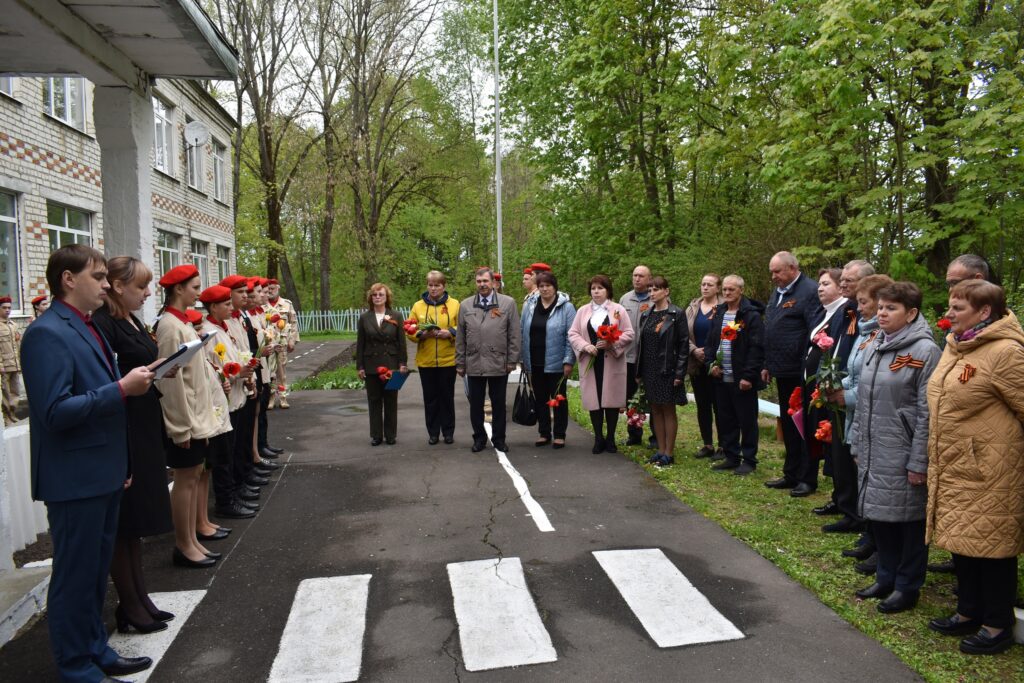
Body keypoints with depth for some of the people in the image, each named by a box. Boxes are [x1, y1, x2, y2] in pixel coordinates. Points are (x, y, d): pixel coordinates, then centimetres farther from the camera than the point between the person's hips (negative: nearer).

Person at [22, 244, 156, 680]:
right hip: (75, 479, -9)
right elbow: (55, 411, -24)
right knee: (75, 575, 5)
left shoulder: (87, 328, 12)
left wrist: (121, 464, 20)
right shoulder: (47, 333, -17)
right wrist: (123, 388, -25)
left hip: (103, 474, 9)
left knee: (96, 571, 19)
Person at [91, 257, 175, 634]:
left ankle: (139, 596, 28)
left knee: (136, 517, 16)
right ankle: (129, 605, 16)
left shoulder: (133, 321, 12)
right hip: (120, 431, -9)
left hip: (144, 427, 9)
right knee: (124, 520, 3)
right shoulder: (103, 324, -16)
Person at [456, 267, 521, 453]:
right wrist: (460, 363, 5)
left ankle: (498, 438, 21)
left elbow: (514, 335, 1)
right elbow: (460, 337, 8)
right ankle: (479, 438, 23)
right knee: (475, 404, 8)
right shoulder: (465, 305, 8)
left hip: (499, 364, -2)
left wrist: (512, 360, -3)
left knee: (498, 404, 8)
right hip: (474, 364, 2)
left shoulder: (508, 303, 1)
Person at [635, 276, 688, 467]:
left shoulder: (677, 314, -7)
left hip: (667, 370, -6)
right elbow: (640, 344, 12)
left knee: (668, 410, 2)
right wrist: (639, 372, 8)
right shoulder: (646, 315, 10)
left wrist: (679, 373, -14)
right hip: (649, 370, 6)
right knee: (655, 410, 10)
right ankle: (661, 450, 19)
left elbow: (684, 344, -9)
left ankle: (669, 453, 9)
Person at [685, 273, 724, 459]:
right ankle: (707, 444, 20)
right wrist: (694, 350, -8)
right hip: (697, 365, 5)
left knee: (718, 405, 0)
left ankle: (723, 446, 10)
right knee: (702, 405, 10)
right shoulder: (692, 308, 10)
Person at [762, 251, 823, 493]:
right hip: (783, 371, 9)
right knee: (788, 425, 15)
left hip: (800, 373, -9)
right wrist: (768, 365, 17)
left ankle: (807, 479, 12)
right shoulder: (777, 292, 15)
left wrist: (808, 368, -20)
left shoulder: (809, 290, -13)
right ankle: (791, 475, 26)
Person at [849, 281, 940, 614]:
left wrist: (919, 462, -14)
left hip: (903, 455, -7)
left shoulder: (924, 350, -12)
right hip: (873, 452, 7)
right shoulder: (872, 348, 10)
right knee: (879, 515, 15)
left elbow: (927, 412, -14)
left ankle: (907, 586, 21)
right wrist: (858, 445, 14)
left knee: (908, 518, 6)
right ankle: (887, 577, 31)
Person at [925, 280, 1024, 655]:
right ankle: (968, 612, 32)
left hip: (989, 470, -8)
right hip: (952, 467, 8)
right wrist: (936, 458, 18)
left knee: (992, 544, 5)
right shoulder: (954, 346, 9)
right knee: (960, 538, 17)